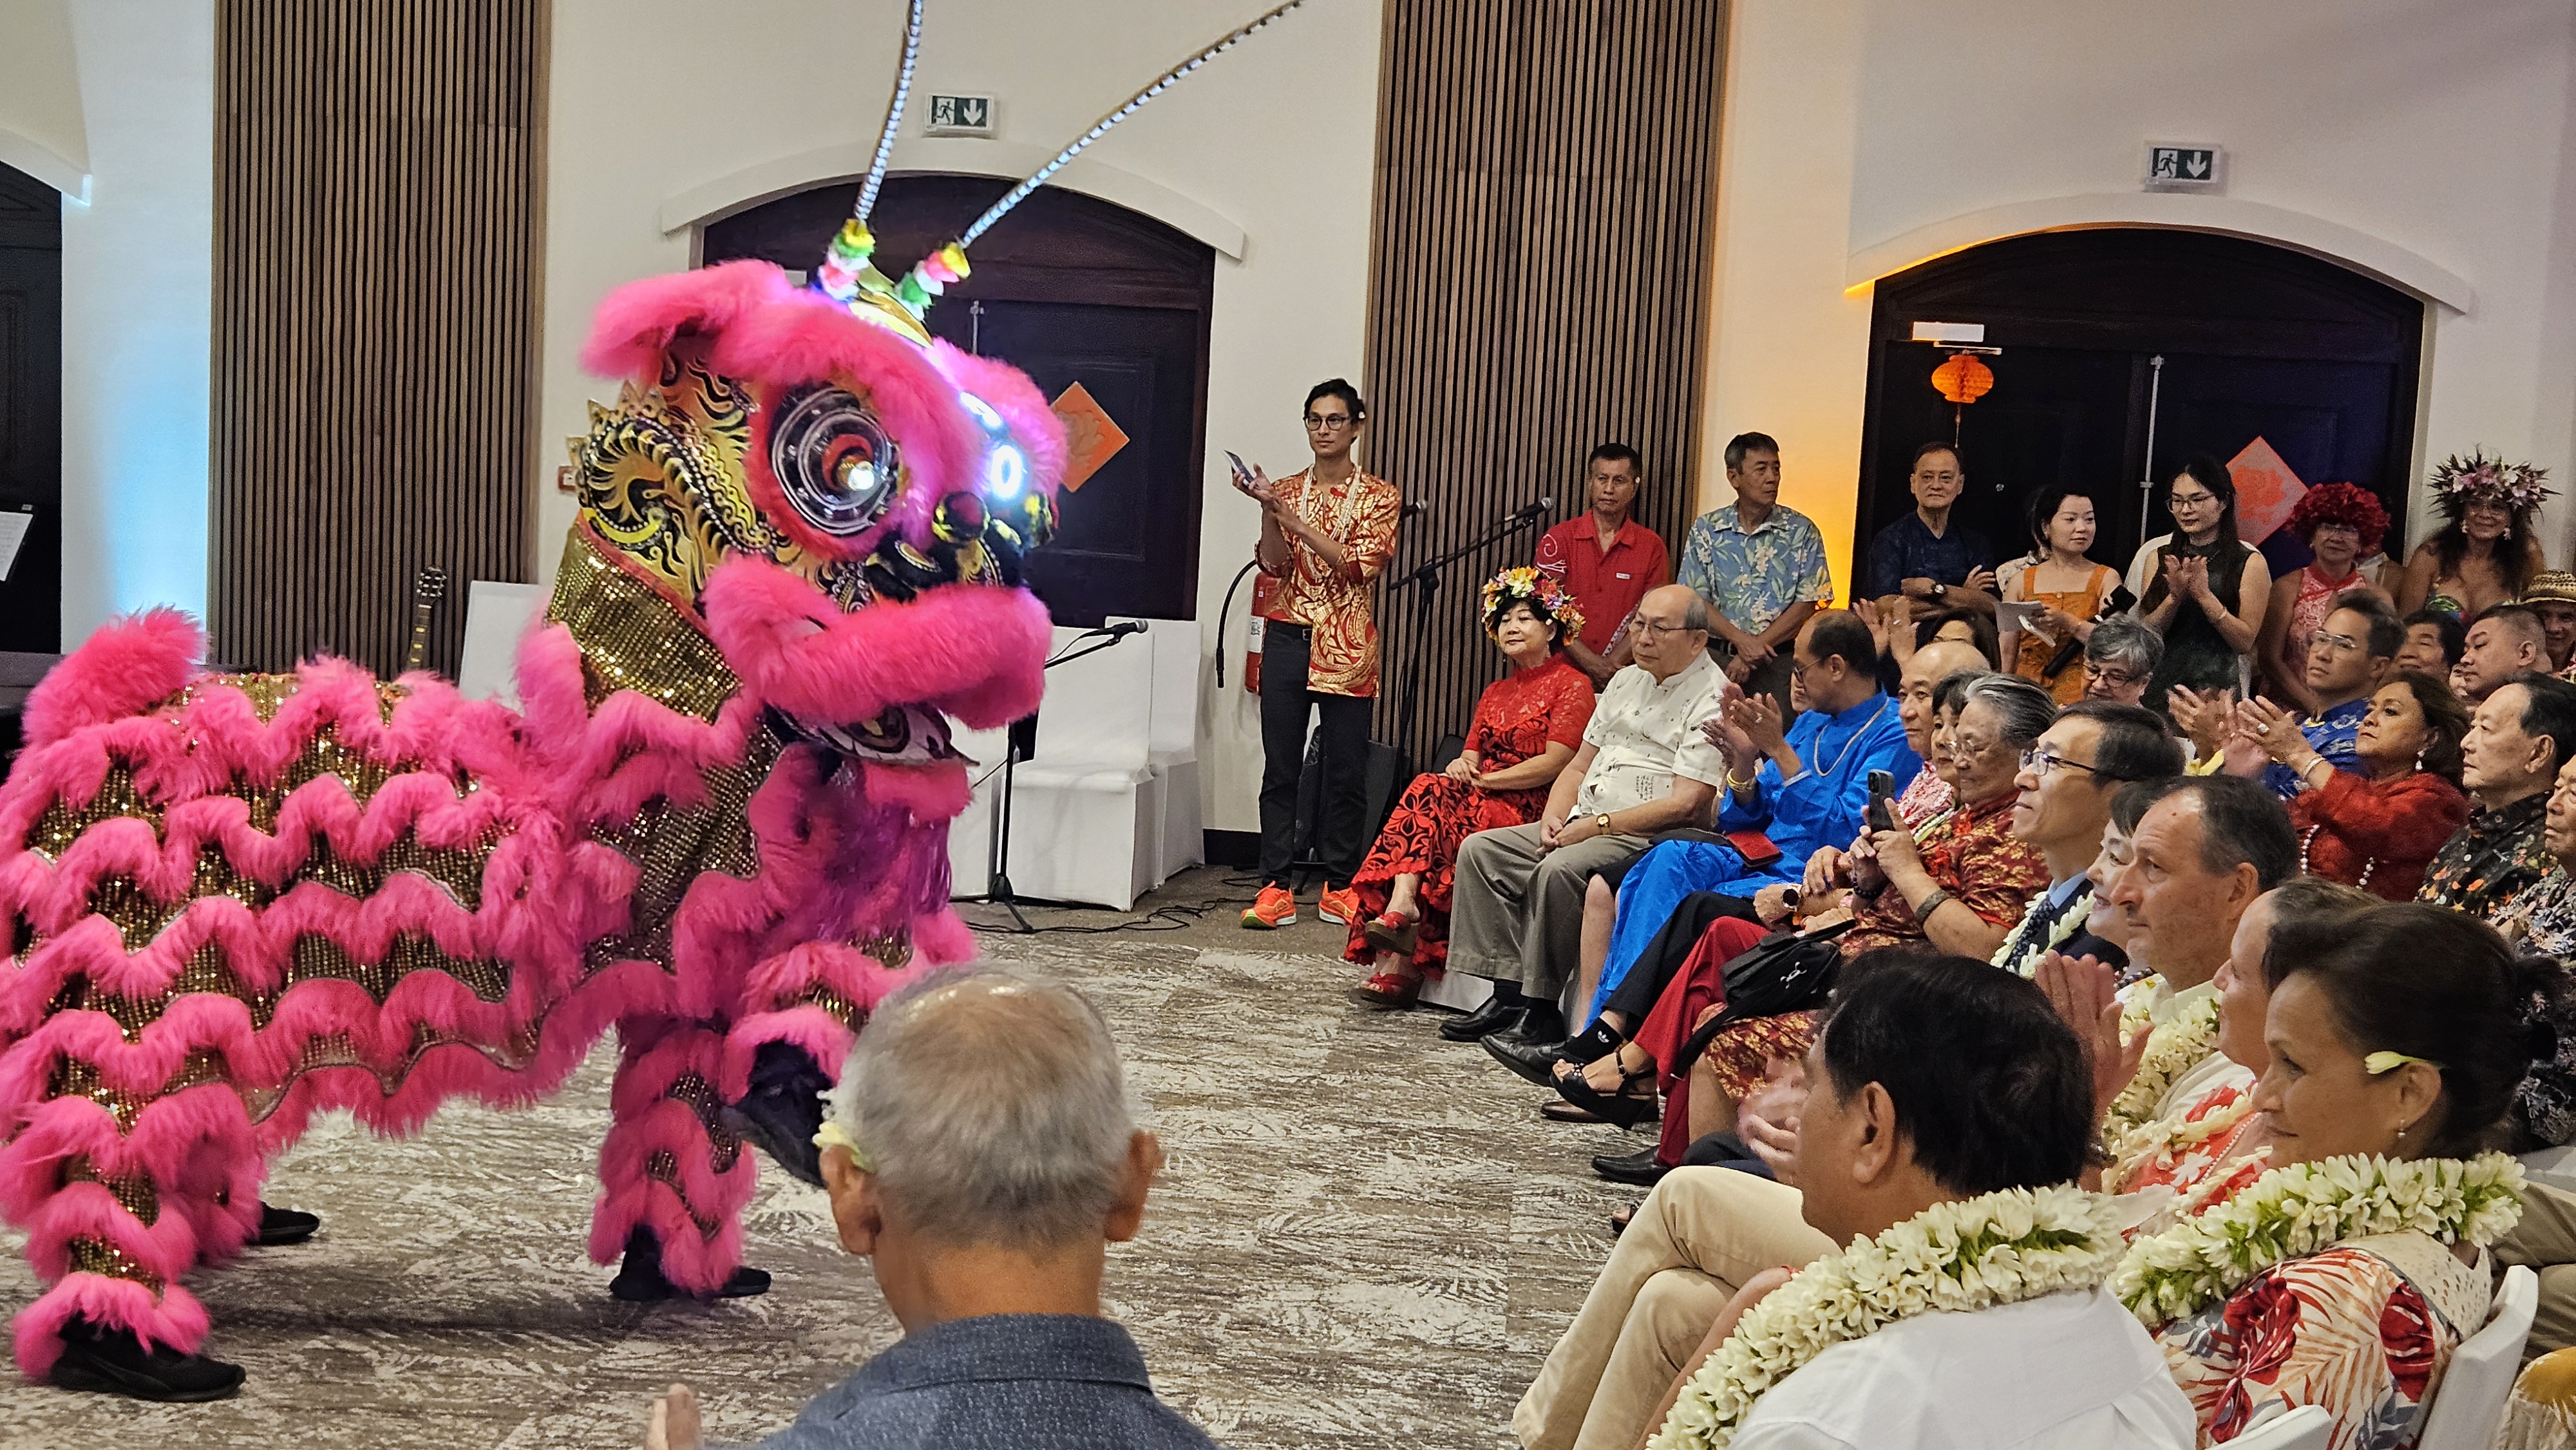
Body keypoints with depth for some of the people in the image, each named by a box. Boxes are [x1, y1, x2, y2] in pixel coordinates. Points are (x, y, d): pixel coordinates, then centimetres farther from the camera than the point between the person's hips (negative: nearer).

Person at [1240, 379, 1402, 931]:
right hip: (1288, 637, 2)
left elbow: (1360, 565, -10)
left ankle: (1340, 887, 10)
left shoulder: (1379, 497, 4)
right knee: (1280, 766, -1)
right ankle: (1276, 889, 1)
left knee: (1347, 770, 1)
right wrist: (1268, 511, -15)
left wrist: (1297, 523, -16)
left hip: (1346, 646, -2)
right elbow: (1273, 564, 1)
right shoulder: (1288, 490, 11)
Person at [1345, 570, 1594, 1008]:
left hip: (1530, 810, -6)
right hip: (1483, 804, 6)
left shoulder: (1571, 685, 2)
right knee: (1430, 789, -27)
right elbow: (1472, 757, 17)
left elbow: (1555, 763, -9)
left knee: (1427, 796, -28)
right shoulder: (1495, 693, 27)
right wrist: (1462, 767, -7)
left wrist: (1484, 779, -12)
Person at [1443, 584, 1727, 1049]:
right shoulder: (1627, 681, 18)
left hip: (1650, 837, -9)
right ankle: (1508, 993, -11)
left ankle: (1539, 1007, -22)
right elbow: (1579, 766, 21)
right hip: (1584, 825, 9)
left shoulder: (1712, 698, -9)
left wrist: (1596, 826, -16)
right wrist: (1553, 819, 1)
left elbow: (1687, 804, -18)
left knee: (1559, 870, -34)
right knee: (1480, 849, -4)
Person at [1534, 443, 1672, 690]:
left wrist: (1612, 664, -11)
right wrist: (1590, 661, -11)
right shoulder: (1558, 539, 6)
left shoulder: (1651, 546, 8)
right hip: (1563, 673, 0)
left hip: (1622, 679, 0)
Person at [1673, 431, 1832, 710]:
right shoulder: (1706, 529, 6)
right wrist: (1741, 640, -13)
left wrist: (1756, 646, -9)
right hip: (1718, 656, 1)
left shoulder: (1801, 531, 4)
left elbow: (1807, 604, -1)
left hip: (1781, 662, -1)